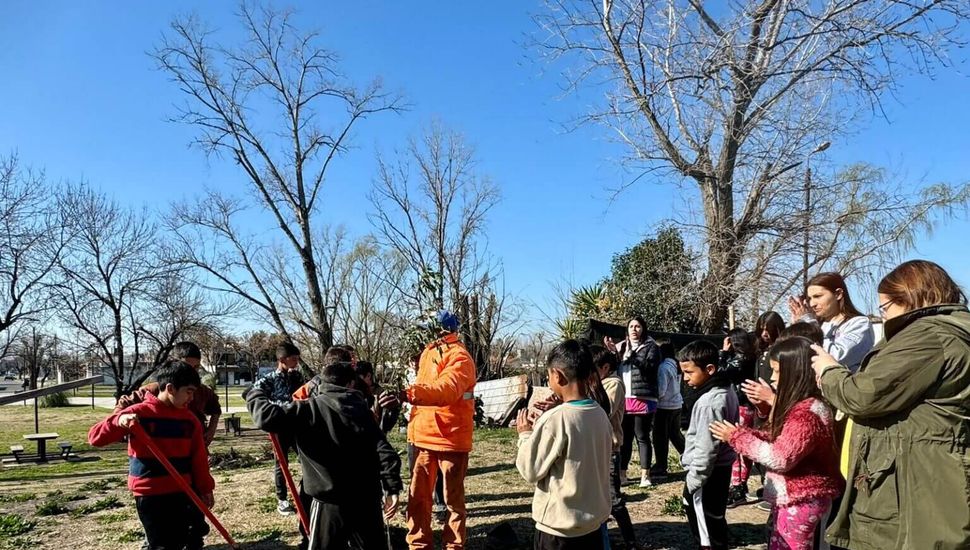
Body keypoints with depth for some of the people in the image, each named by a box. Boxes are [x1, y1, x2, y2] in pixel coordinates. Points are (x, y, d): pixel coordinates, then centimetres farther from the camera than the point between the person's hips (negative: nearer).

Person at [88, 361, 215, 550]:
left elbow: (198, 457, 9)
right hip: (150, 495, -4)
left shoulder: (189, 419, 4)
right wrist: (118, 420, -28)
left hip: (182, 492, 5)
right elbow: (95, 438, -10)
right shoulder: (138, 413, -9)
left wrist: (206, 488, 7)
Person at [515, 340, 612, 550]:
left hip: (559, 529, -6)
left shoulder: (554, 420, -21)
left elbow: (530, 471, -14)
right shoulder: (601, 415, 0)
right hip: (595, 522, 7)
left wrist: (526, 435, 1)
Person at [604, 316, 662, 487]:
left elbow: (650, 366, -15)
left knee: (642, 437, 0)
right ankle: (621, 473, 18)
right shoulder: (622, 346, 16)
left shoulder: (651, 347, 2)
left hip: (643, 398, -4)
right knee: (624, 437, 10)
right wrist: (613, 352, -3)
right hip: (623, 399, 5)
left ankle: (645, 474, 7)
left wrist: (631, 355, -21)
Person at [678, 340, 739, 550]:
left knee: (708, 523, 5)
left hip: (708, 472, -9)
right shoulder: (727, 389, 3)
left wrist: (693, 480, -16)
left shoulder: (709, 402, -27)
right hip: (722, 466, 9)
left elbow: (706, 448, -25)